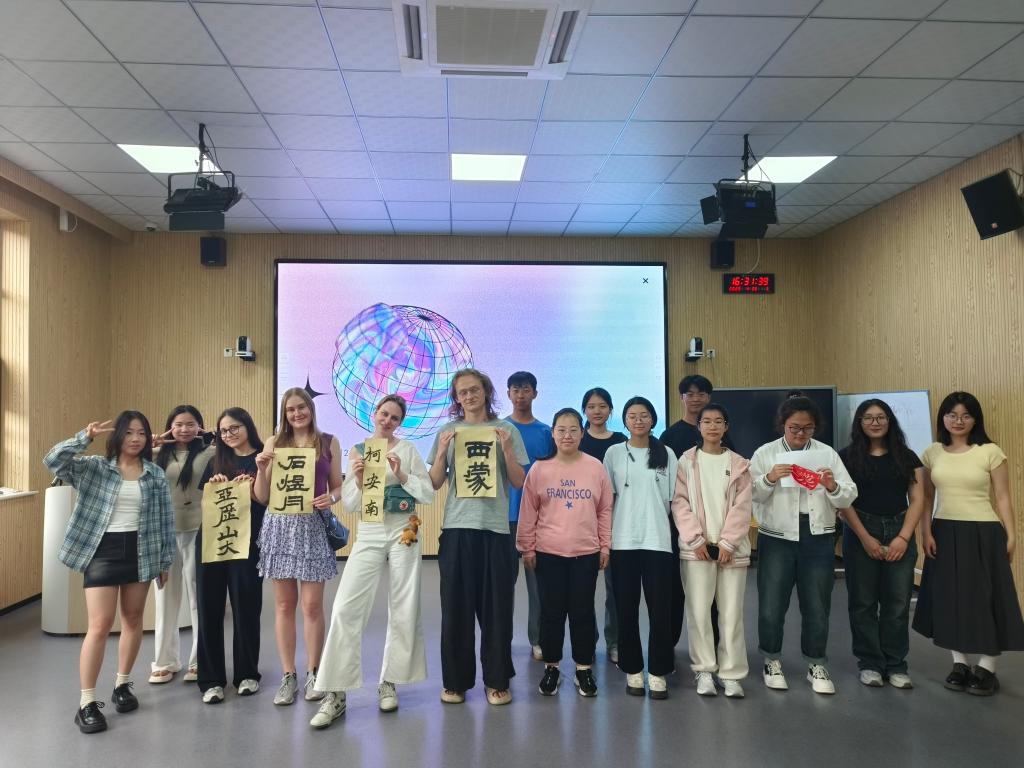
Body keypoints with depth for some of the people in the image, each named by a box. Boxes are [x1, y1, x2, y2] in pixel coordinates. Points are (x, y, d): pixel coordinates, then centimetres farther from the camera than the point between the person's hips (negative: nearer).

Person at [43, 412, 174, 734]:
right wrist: (85, 437, -23)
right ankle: (87, 702, 4)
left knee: (133, 620, 13)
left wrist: (166, 560, 4)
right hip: (102, 551, -2)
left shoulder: (156, 474, 3)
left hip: (140, 552, 3)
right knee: (100, 626, -5)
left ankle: (122, 685, 30)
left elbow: (165, 519, 5)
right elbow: (53, 461, -14)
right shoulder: (94, 468, 0)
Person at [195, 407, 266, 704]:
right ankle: (211, 679, 13)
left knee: (245, 607, 3)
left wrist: (248, 489, -20)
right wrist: (214, 487, -4)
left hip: (247, 542, -4)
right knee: (209, 608, 4)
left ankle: (247, 674, 19)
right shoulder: (217, 461, 13)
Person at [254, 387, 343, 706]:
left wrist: (331, 497, -12)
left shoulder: (329, 442, 5)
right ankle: (288, 676, 17)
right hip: (279, 526, 1)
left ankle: (312, 674, 17)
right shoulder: (274, 443, 6)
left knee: (312, 604, 1)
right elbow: (261, 498, 5)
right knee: (284, 604, 7)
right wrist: (261, 470, -11)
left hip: (313, 527, -1)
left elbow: (338, 487, 9)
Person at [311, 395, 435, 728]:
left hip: (403, 533, -1)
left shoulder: (408, 449, 1)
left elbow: (429, 495, -2)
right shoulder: (357, 451, 6)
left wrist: (402, 475, -14)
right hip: (369, 535, 1)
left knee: (403, 610, 5)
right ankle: (335, 694, 0)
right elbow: (349, 505, 4)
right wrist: (357, 480, -13)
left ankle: (389, 683, 23)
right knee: (346, 608, -8)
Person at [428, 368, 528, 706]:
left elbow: (519, 482, 3)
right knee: (455, 606, 5)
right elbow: (434, 483, 6)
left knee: (496, 606, 3)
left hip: (495, 527, -1)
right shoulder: (447, 432, 8)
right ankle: (455, 680, 17)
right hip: (456, 526, 1)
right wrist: (442, 450, -9)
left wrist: (506, 448, -11)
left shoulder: (506, 430, 5)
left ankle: (497, 680, 16)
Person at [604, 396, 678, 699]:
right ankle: (632, 669, 18)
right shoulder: (614, 453, 4)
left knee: (660, 608, 1)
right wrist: (605, 537, 0)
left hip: (658, 540, 0)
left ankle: (658, 672, 14)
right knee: (626, 609, 5)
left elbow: (674, 498, 8)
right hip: (623, 541, 0)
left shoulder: (666, 454, 7)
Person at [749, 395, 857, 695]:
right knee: (771, 606, 2)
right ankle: (772, 660, 23)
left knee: (817, 606, 9)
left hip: (818, 539, 2)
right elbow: (750, 495, -5)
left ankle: (817, 666, 26)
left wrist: (833, 487, -18)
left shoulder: (827, 453, 5)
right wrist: (768, 479, -22)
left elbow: (848, 497, 3)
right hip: (777, 538, -1)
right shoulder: (765, 453, 0)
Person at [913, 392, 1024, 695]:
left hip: (982, 534, -3)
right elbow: (926, 497, 7)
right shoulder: (932, 453, 4)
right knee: (949, 598, 9)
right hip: (944, 534, 4)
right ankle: (960, 664, 23)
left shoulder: (991, 452, -6)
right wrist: (926, 532, -1)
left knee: (984, 598, 3)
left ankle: (986, 669, 16)